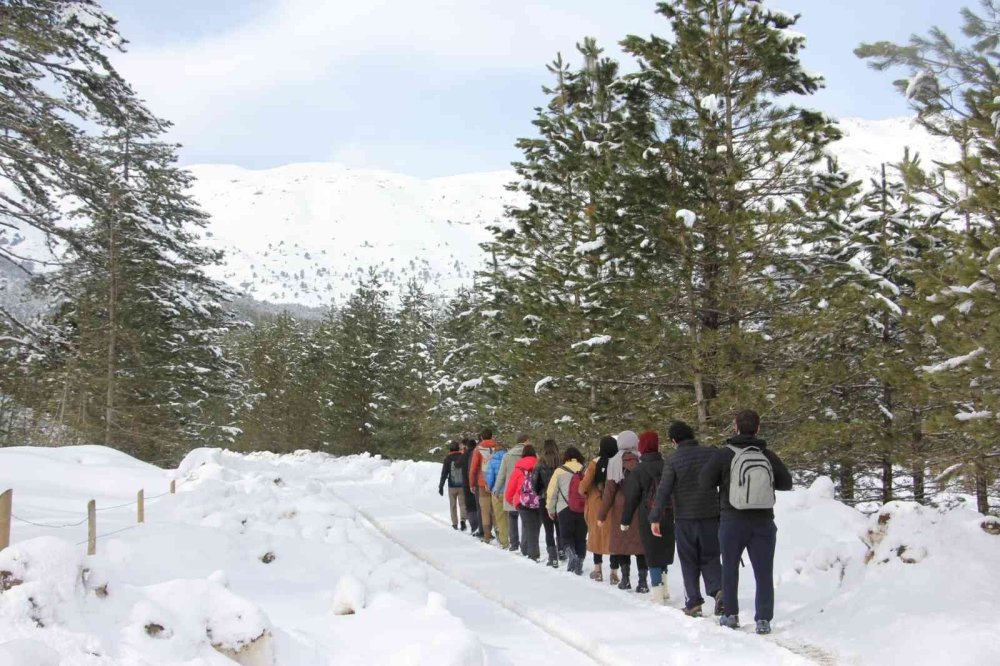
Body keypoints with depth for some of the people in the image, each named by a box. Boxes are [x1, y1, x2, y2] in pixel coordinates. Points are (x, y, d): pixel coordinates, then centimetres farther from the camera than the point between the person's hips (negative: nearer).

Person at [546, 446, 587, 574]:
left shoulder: (560, 471, -1)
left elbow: (551, 492, 0)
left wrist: (550, 509, 12)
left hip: (565, 510, -2)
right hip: (583, 510, 2)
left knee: (567, 536, 10)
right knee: (581, 538, 12)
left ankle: (571, 553, -17)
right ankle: (579, 566, 11)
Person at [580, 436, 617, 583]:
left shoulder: (595, 463, -11)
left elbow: (585, 484, -10)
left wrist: (583, 490, 11)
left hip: (596, 505, 0)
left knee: (597, 534, 15)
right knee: (613, 536, 7)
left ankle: (598, 569, 20)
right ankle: (614, 572, 7)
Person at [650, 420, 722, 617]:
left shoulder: (672, 461, -8)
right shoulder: (711, 454, 0)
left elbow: (663, 491, -10)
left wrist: (656, 518, -5)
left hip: (684, 519, -2)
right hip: (710, 516, 2)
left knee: (689, 562, 9)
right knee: (710, 558, 12)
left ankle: (693, 603, 7)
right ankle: (718, 588, -11)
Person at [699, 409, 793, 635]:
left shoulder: (724, 454, -9)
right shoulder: (768, 456, -1)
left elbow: (705, 481, -3)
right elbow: (786, 483, 7)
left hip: (732, 521, -1)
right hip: (763, 522, 1)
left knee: (730, 569, 15)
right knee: (764, 572, 5)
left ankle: (731, 615, 19)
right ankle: (764, 619, 0)